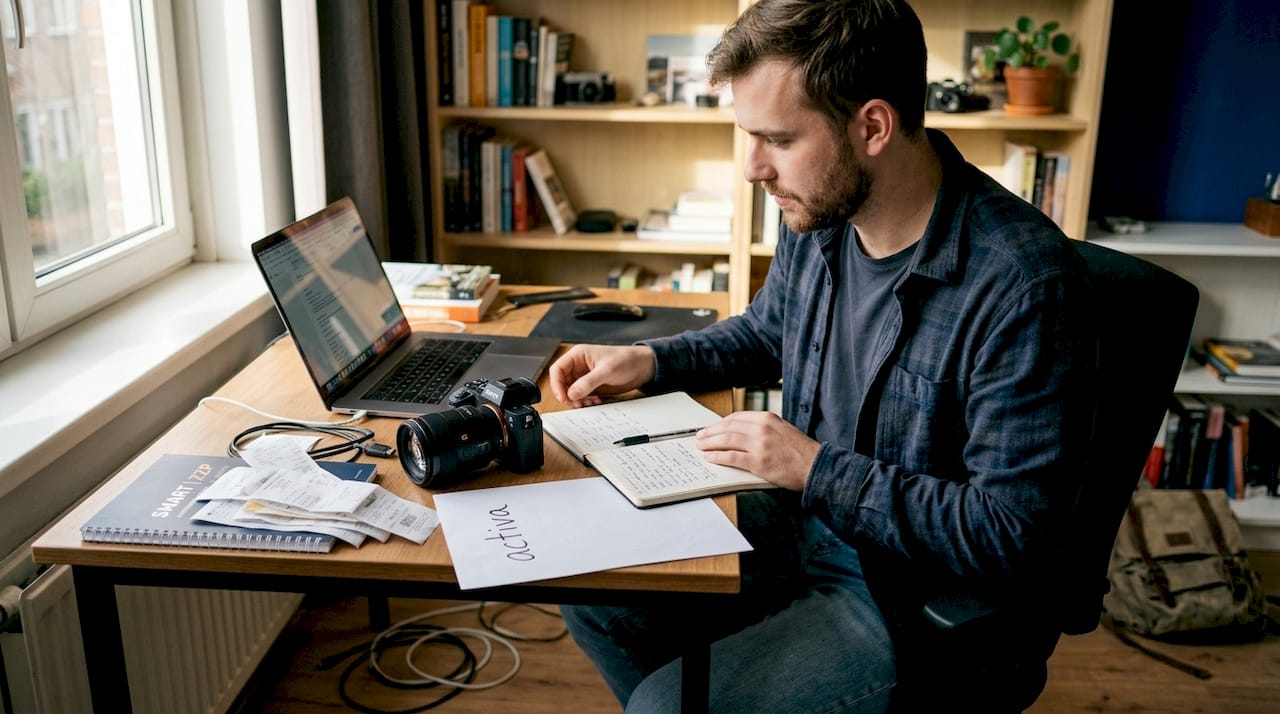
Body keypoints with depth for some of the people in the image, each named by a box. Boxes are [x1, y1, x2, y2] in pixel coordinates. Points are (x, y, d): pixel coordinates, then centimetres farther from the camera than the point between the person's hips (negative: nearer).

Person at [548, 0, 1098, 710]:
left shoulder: (1021, 285, -29)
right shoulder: (819, 215, -4)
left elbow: (1013, 534, -27)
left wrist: (816, 468, -24)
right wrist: (646, 361, 3)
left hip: (923, 598, -7)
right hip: (804, 519, 8)